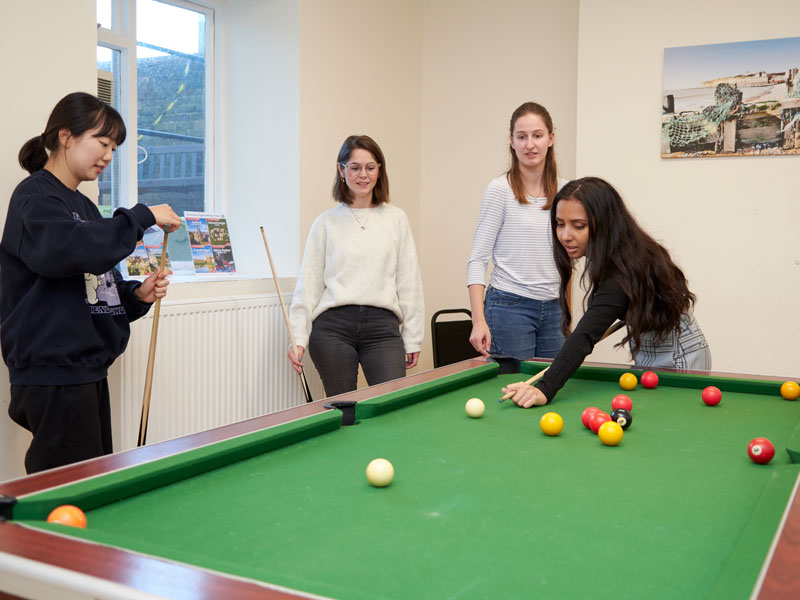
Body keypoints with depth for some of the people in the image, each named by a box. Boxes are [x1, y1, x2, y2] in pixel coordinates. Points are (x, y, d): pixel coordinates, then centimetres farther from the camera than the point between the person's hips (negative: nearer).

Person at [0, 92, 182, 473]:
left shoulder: (83, 205, 20)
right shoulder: (34, 196, -8)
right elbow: (68, 249, -30)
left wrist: (136, 296, 3)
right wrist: (143, 216, -20)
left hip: (86, 370, 9)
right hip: (53, 374, -9)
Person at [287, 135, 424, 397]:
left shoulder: (396, 219, 9)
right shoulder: (326, 222, 7)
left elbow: (409, 283, 9)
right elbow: (308, 285, 6)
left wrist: (413, 339, 6)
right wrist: (298, 339, -1)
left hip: (383, 327, 1)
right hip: (333, 327, 0)